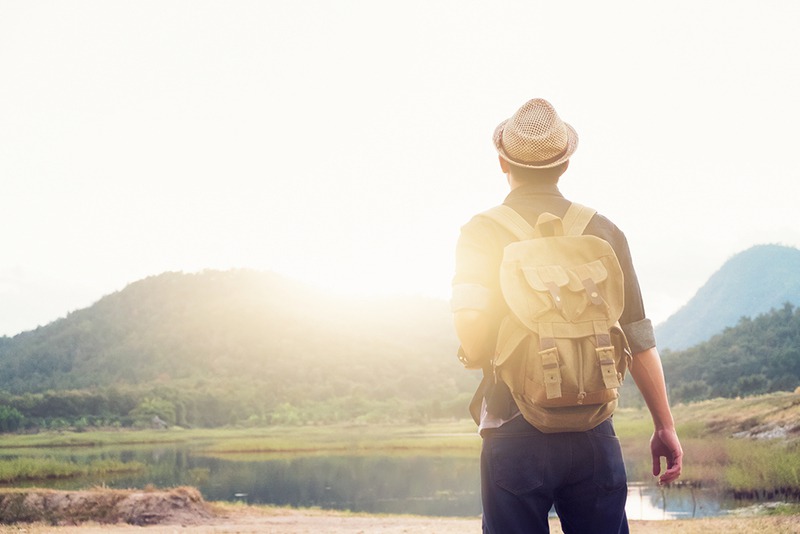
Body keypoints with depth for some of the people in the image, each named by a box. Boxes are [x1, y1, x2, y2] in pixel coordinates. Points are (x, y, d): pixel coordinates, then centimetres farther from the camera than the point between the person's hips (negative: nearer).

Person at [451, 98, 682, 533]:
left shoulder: (482, 232, -2)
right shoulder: (602, 231, 5)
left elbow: (470, 328, -15)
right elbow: (639, 339, 4)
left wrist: (476, 356, 8)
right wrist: (665, 427, 10)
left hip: (515, 435, -2)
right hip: (594, 434, 2)